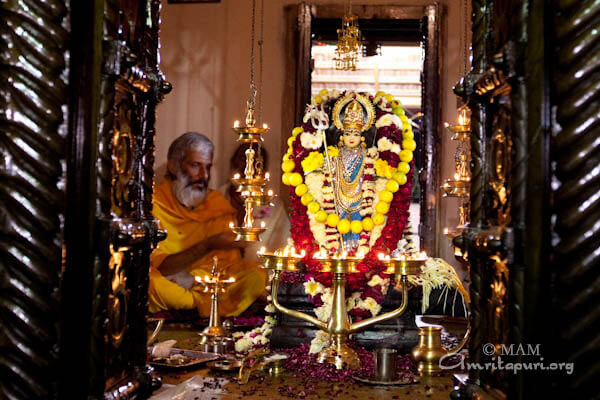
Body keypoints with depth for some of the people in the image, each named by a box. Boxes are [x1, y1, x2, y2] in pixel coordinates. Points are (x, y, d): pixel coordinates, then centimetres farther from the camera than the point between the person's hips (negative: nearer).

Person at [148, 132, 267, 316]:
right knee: (148, 279, -36)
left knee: (257, 275, -20)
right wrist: (208, 246, -23)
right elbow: (158, 267, -13)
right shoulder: (154, 203, -4)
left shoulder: (218, 202, 10)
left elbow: (231, 262, 5)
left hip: (211, 287, 3)